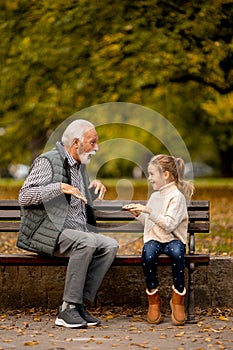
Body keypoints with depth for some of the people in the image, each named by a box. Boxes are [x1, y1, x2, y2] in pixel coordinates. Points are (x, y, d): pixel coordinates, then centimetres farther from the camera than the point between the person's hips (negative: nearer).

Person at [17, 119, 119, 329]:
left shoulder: (80, 166, 19)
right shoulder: (47, 161, -7)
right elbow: (24, 196, -16)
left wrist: (96, 186, 13)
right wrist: (61, 187, -25)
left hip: (78, 231, 8)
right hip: (48, 232, -8)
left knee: (110, 246, -18)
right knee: (87, 242, -33)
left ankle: (79, 304, -17)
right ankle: (68, 308, -27)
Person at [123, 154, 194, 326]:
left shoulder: (176, 196, -7)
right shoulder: (155, 196, 16)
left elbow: (169, 225, -19)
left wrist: (148, 211, -23)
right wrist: (138, 214, 8)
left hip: (173, 239, -5)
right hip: (154, 239, 5)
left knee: (177, 252, -38)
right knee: (148, 254, -31)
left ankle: (178, 298, -21)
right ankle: (154, 299, -16)